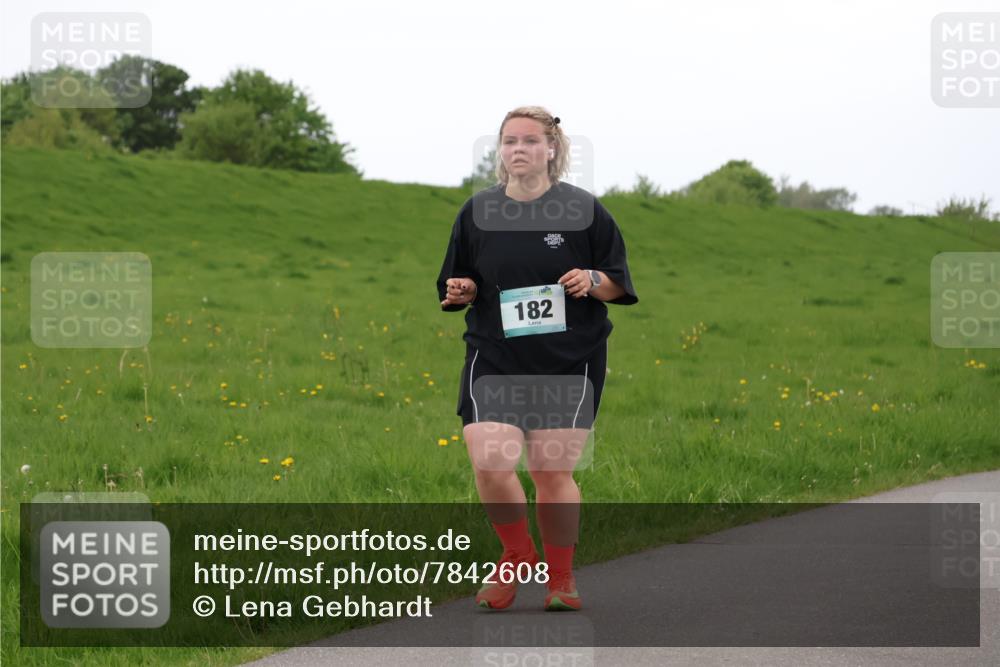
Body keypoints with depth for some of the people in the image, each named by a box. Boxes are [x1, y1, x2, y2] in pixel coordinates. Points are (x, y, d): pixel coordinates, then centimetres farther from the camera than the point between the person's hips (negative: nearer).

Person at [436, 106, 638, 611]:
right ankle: (518, 554, 13)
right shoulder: (476, 212, 7)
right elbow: (457, 287, 17)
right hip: (494, 358, 2)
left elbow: (619, 283, 5)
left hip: (569, 361, -1)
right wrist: (460, 291, -6)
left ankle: (560, 579, 18)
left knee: (553, 473, -1)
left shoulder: (583, 210, 0)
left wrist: (592, 281, -16)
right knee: (490, 465, -14)